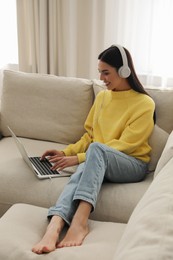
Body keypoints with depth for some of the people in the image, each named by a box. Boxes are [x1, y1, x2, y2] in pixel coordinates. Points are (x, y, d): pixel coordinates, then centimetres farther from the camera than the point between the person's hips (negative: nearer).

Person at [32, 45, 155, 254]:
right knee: (81, 173, -34)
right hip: (99, 162, 4)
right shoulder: (102, 97, 12)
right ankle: (54, 228, -58)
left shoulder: (144, 103, -7)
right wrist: (66, 152, 1)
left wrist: (79, 158, -19)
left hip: (132, 165, -4)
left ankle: (79, 221, -49)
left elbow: (123, 146, -14)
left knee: (96, 148, -37)